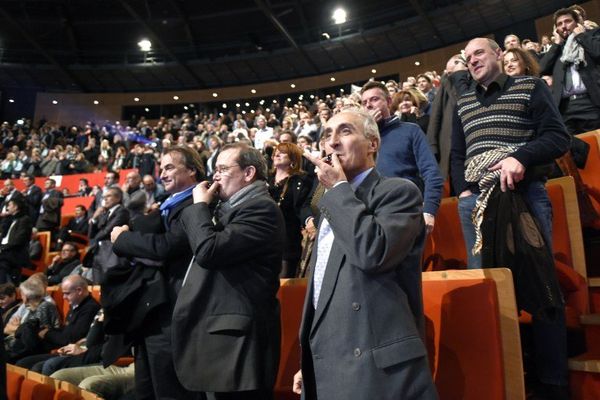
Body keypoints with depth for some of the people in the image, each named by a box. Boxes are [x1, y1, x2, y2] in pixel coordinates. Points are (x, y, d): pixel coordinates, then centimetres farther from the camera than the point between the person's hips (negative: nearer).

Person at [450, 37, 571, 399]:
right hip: (475, 200, 4)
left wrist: (521, 156, -18)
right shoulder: (463, 103, 20)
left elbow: (558, 137, -2)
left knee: (539, 284, -1)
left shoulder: (530, 87, 8)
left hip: (524, 195, -4)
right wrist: (463, 191, 3)